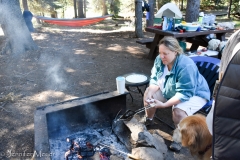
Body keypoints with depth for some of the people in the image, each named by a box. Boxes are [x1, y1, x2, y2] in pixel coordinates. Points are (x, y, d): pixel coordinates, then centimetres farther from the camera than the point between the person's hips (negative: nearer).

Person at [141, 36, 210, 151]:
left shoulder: (186, 66, -36)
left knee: (178, 111, -34)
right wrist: (150, 93, -23)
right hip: (170, 90, 7)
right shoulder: (159, 60, -15)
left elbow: (184, 94, -35)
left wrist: (164, 105, -41)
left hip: (194, 94, -7)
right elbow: (155, 79, -4)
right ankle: (148, 119, 23)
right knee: (148, 93, -5)